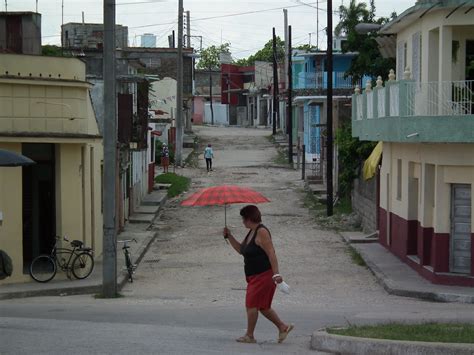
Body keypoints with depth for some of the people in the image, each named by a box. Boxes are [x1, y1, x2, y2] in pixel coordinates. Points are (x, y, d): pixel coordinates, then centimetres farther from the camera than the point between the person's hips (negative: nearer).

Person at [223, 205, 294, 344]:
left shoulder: (261, 232, -16)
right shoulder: (251, 232, 14)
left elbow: (271, 254, -23)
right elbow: (241, 250, 23)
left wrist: (276, 274, -28)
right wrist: (229, 236, 12)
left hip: (263, 275, -10)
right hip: (255, 276, 10)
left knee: (251, 304, -6)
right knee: (263, 306, 13)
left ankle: (249, 336, 2)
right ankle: (283, 327, 16)